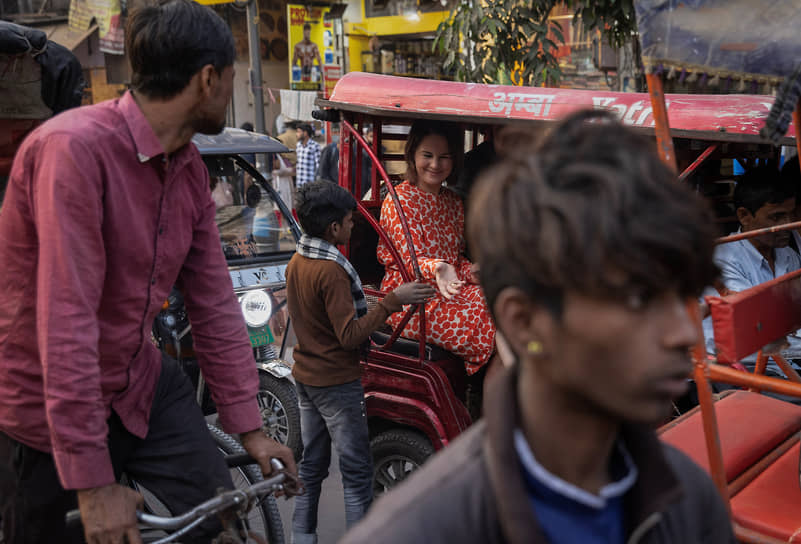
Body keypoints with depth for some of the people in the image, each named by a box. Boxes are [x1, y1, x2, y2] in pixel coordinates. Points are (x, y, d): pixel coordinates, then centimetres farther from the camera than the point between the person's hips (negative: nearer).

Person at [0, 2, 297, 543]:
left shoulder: (190, 168, 0)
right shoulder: (74, 148, -26)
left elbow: (215, 304, 2)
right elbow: (66, 323, -29)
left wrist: (251, 428, 2)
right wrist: (94, 485, -27)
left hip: (142, 383, 7)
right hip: (50, 406, -6)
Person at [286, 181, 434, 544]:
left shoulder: (296, 262, 5)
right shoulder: (331, 271, -22)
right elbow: (350, 336, -24)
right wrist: (393, 301, -24)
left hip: (305, 376, 9)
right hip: (336, 381, -9)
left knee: (312, 463, 17)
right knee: (357, 472, 1)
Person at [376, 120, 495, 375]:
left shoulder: (453, 202, 16)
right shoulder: (398, 201, -7)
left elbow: (456, 258, 16)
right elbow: (410, 260, -16)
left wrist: (475, 272, -7)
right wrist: (437, 268, -38)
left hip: (449, 290, 7)